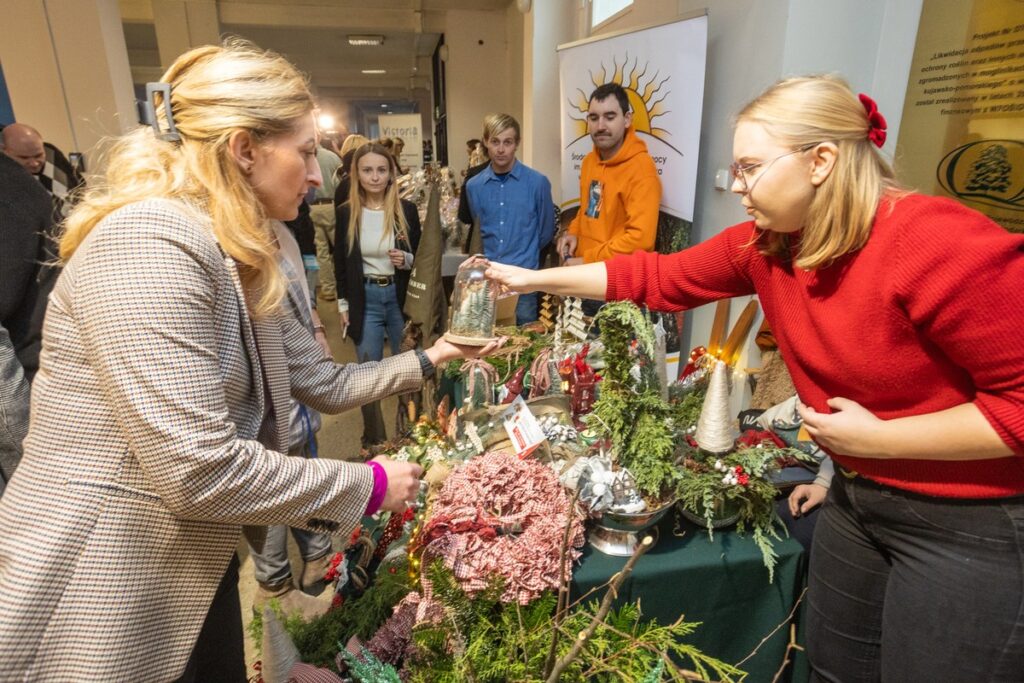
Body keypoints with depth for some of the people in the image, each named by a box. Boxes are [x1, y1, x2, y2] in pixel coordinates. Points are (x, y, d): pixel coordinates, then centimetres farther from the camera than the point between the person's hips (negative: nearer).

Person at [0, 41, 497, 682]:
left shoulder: (241, 264, 6)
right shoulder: (149, 244, -25)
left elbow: (327, 383, 9)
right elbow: (198, 470, -30)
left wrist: (431, 358, 6)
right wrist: (367, 484, -19)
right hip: (101, 603, -8)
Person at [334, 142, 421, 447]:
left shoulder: (407, 210, -3)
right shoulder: (346, 212, -1)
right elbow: (341, 263, 6)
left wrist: (407, 260, -17)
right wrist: (343, 304, 4)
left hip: (401, 297, 0)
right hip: (364, 299, 0)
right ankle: (373, 437, 25)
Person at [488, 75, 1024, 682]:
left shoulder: (943, 246, -27)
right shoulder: (765, 243, -5)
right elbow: (659, 278, -1)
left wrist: (877, 437, -22)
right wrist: (534, 279, -1)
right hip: (857, 495, 7)